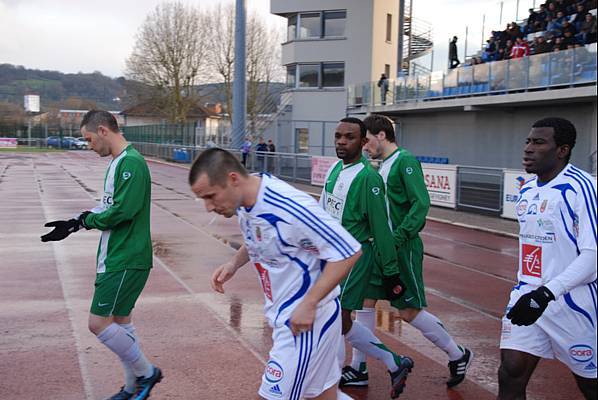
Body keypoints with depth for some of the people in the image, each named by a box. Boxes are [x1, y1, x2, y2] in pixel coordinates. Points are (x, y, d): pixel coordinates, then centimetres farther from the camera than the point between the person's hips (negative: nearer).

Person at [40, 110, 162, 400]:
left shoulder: (131, 163, -18)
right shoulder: (117, 162, 13)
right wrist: (75, 223, 5)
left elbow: (123, 210, -24)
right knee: (120, 320, 15)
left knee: (99, 323, -9)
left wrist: (84, 221, -9)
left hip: (126, 261, -10)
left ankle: (146, 372, 8)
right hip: (115, 257, 10)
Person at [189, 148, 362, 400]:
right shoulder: (245, 203, -2)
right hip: (283, 316, 8)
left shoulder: (290, 208, -29)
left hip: (306, 320, -8)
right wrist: (234, 264, 1)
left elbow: (348, 252, -24)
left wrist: (309, 304, -24)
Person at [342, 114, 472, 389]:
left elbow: (421, 204, -21)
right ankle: (357, 370, 18)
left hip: (403, 249, -9)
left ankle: (458, 356, 17)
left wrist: (397, 237, -26)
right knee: (365, 301, 8)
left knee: (409, 311, -2)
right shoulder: (382, 165, 13)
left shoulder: (405, 161, -13)